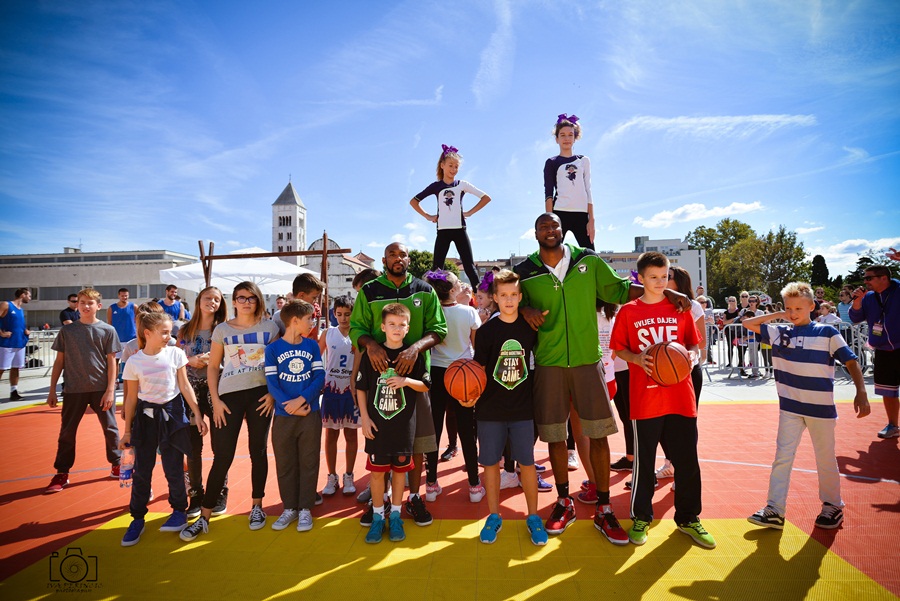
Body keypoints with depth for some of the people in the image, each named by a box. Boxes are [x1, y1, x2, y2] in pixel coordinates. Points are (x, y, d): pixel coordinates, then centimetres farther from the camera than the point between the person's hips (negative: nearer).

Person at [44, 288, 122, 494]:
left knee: (110, 428, 8)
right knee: (67, 431, 6)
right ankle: (61, 474, 18)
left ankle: (117, 465, 24)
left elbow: (111, 362, -2)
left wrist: (110, 390, -7)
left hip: (101, 389, -1)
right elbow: (59, 361, 7)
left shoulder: (108, 330, -2)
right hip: (74, 389, 2)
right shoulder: (67, 331, 3)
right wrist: (52, 389, 4)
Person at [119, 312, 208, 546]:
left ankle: (179, 512, 23)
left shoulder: (175, 354, -3)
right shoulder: (134, 362, -3)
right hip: (146, 417, 1)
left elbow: (185, 386, 0)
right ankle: (137, 519, 21)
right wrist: (127, 431, 6)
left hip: (172, 413, 0)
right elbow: (132, 397, 3)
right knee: (142, 470, 5)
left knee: (173, 468, 5)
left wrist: (197, 414, -2)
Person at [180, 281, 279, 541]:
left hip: (261, 394, 1)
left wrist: (273, 393, -4)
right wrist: (216, 401, -2)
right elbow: (213, 367, 5)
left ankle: (257, 506, 24)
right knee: (223, 456, 0)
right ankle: (204, 516, 11)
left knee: (258, 451, 10)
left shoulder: (270, 328, 3)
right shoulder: (222, 330, 3)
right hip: (230, 395, 0)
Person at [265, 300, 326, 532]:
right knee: (285, 464, 10)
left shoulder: (312, 345, 2)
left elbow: (320, 377, -3)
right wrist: (292, 406, -16)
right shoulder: (273, 348, -4)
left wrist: (301, 400, -16)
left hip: (311, 415, 1)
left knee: (308, 463, 7)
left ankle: (305, 508, 20)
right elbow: (272, 383, -7)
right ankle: (289, 508, 26)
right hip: (283, 416, -1)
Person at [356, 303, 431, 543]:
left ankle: (395, 515, 26)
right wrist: (364, 418, -2)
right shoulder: (372, 353, -2)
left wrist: (406, 381, -16)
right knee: (376, 470, 7)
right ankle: (378, 516, 23)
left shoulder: (414, 355, -2)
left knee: (400, 469, 10)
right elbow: (361, 388, 3)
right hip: (377, 424, 0)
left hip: (404, 425, 0)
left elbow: (426, 385, 2)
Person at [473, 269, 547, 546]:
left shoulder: (530, 327, -1)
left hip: (523, 408, 0)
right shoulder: (486, 331, -3)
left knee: (527, 462, 5)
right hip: (490, 409, 0)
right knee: (491, 462, 8)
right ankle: (494, 516, 25)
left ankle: (533, 517, 23)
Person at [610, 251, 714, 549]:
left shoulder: (680, 308, 6)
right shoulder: (628, 311, 1)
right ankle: (641, 517, 24)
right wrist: (638, 359, -15)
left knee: (687, 460, 9)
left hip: (680, 397, 2)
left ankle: (688, 518, 27)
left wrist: (689, 355, -9)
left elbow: (693, 345, 12)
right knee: (644, 461, 7)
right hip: (645, 399, -2)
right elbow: (618, 349, 3)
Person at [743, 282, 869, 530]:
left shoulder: (827, 332, -5)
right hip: (790, 407, 2)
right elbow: (748, 323, 7)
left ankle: (833, 506, 31)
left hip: (821, 407, -2)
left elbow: (851, 362, -6)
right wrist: (778, 315, 2)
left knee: (825, 459, 11)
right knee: (782, 458, 2)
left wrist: (861, 392, -16)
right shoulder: (779, 332, 2)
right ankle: (775, 510, 5)